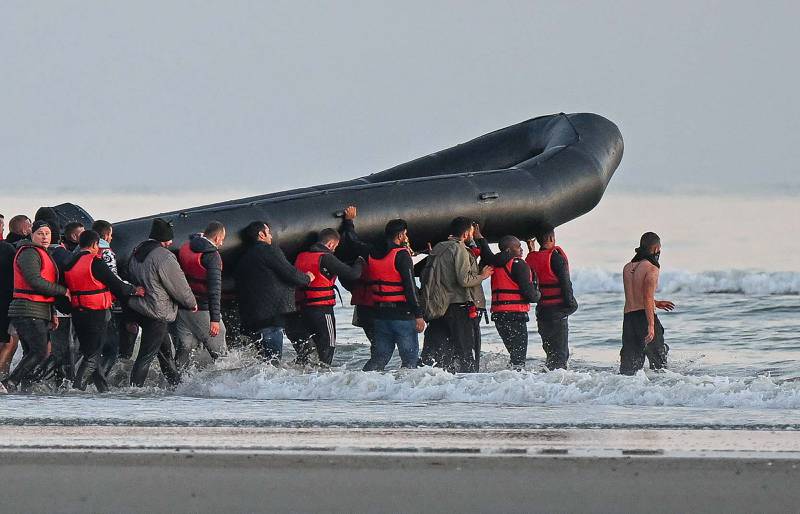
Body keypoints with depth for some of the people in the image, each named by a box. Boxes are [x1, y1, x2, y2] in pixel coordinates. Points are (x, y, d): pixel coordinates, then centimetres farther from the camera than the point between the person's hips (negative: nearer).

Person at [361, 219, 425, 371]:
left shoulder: (373, 254, 5)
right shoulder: (402, 255, -13)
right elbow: (410, 286, -16)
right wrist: (418, 314, -14)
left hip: (380, 313, 6)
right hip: (402, 313, -6)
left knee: (380, 355, 14)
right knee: (410, 357, 1)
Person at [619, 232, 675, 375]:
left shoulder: (627, 268, 13)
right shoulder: (652, 268, -9)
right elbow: (647, 298, -17)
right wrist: (651, 326, -21)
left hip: (628, 317, 6)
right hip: (644, 316, -6)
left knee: (628, 368, 4)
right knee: (659, 362, 5)